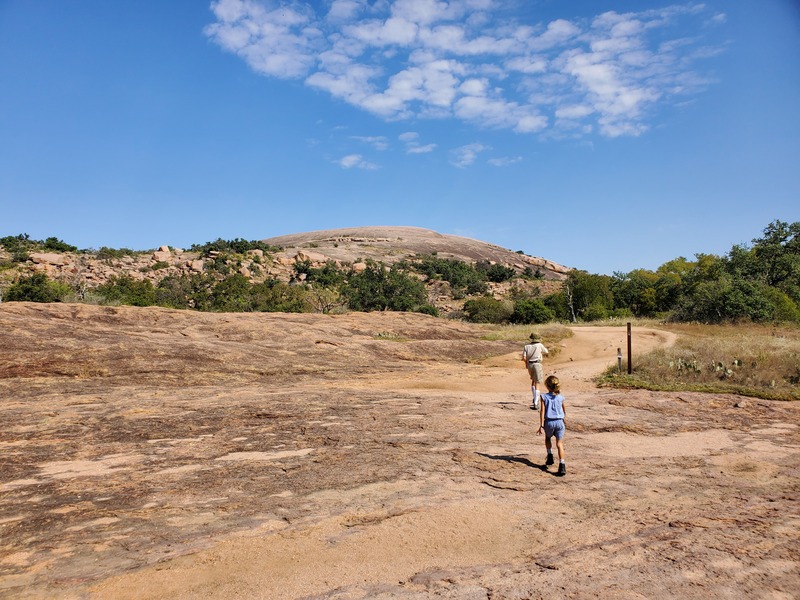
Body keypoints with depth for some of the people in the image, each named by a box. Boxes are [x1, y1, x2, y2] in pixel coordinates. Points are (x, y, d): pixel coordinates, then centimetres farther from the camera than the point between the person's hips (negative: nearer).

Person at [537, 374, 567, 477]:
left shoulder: (544, 397, -3)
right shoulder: (560, 397, 4)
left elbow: (542, 411, -8)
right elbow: (564, 412, 16)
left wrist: (541, 425, -8)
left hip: (549, 422, -1)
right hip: (559, 422, 1)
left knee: (548, 438, 29)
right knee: (559, 443, 1)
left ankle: (550, 455, 22)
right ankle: (562, 465, -10)